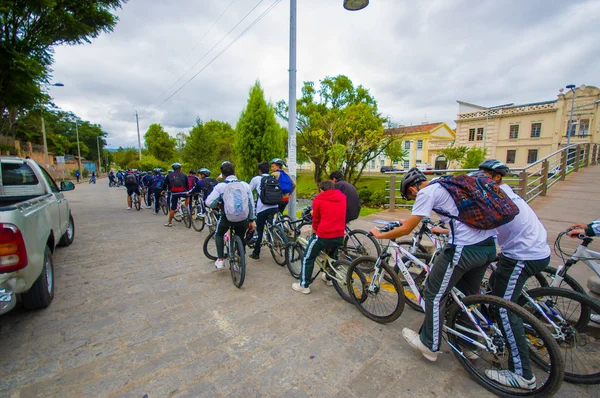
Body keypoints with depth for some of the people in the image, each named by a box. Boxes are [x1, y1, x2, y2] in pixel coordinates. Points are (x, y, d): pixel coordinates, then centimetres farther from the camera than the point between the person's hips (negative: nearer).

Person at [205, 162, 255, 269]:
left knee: (219, 234, 28)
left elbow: (209, 202, -9)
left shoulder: (220, 186, -4)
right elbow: (251, 204, 7)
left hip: (227, 217, -2)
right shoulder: (245, 185, 4)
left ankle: (220, 260, 23)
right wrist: (251, 220, 16)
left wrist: (217, 204, 13)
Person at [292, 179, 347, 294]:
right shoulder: (342, 197, 9)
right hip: (340, 236, 5)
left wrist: (314, 232, 22)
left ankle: (304, 286, 18)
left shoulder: (318, 199, -3)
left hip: (323, 235, -5)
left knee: (307, 258, 12)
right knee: (332, 256, 32)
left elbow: (316, 219, 5)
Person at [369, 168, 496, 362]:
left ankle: (429, 345, 25)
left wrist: (379, 235, 3)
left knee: (434, 295, 8)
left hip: (464, 249, -9)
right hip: (489, 245, 9)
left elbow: (405, 229, -11)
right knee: (469, 294, 25)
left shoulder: (426, 192, -9)